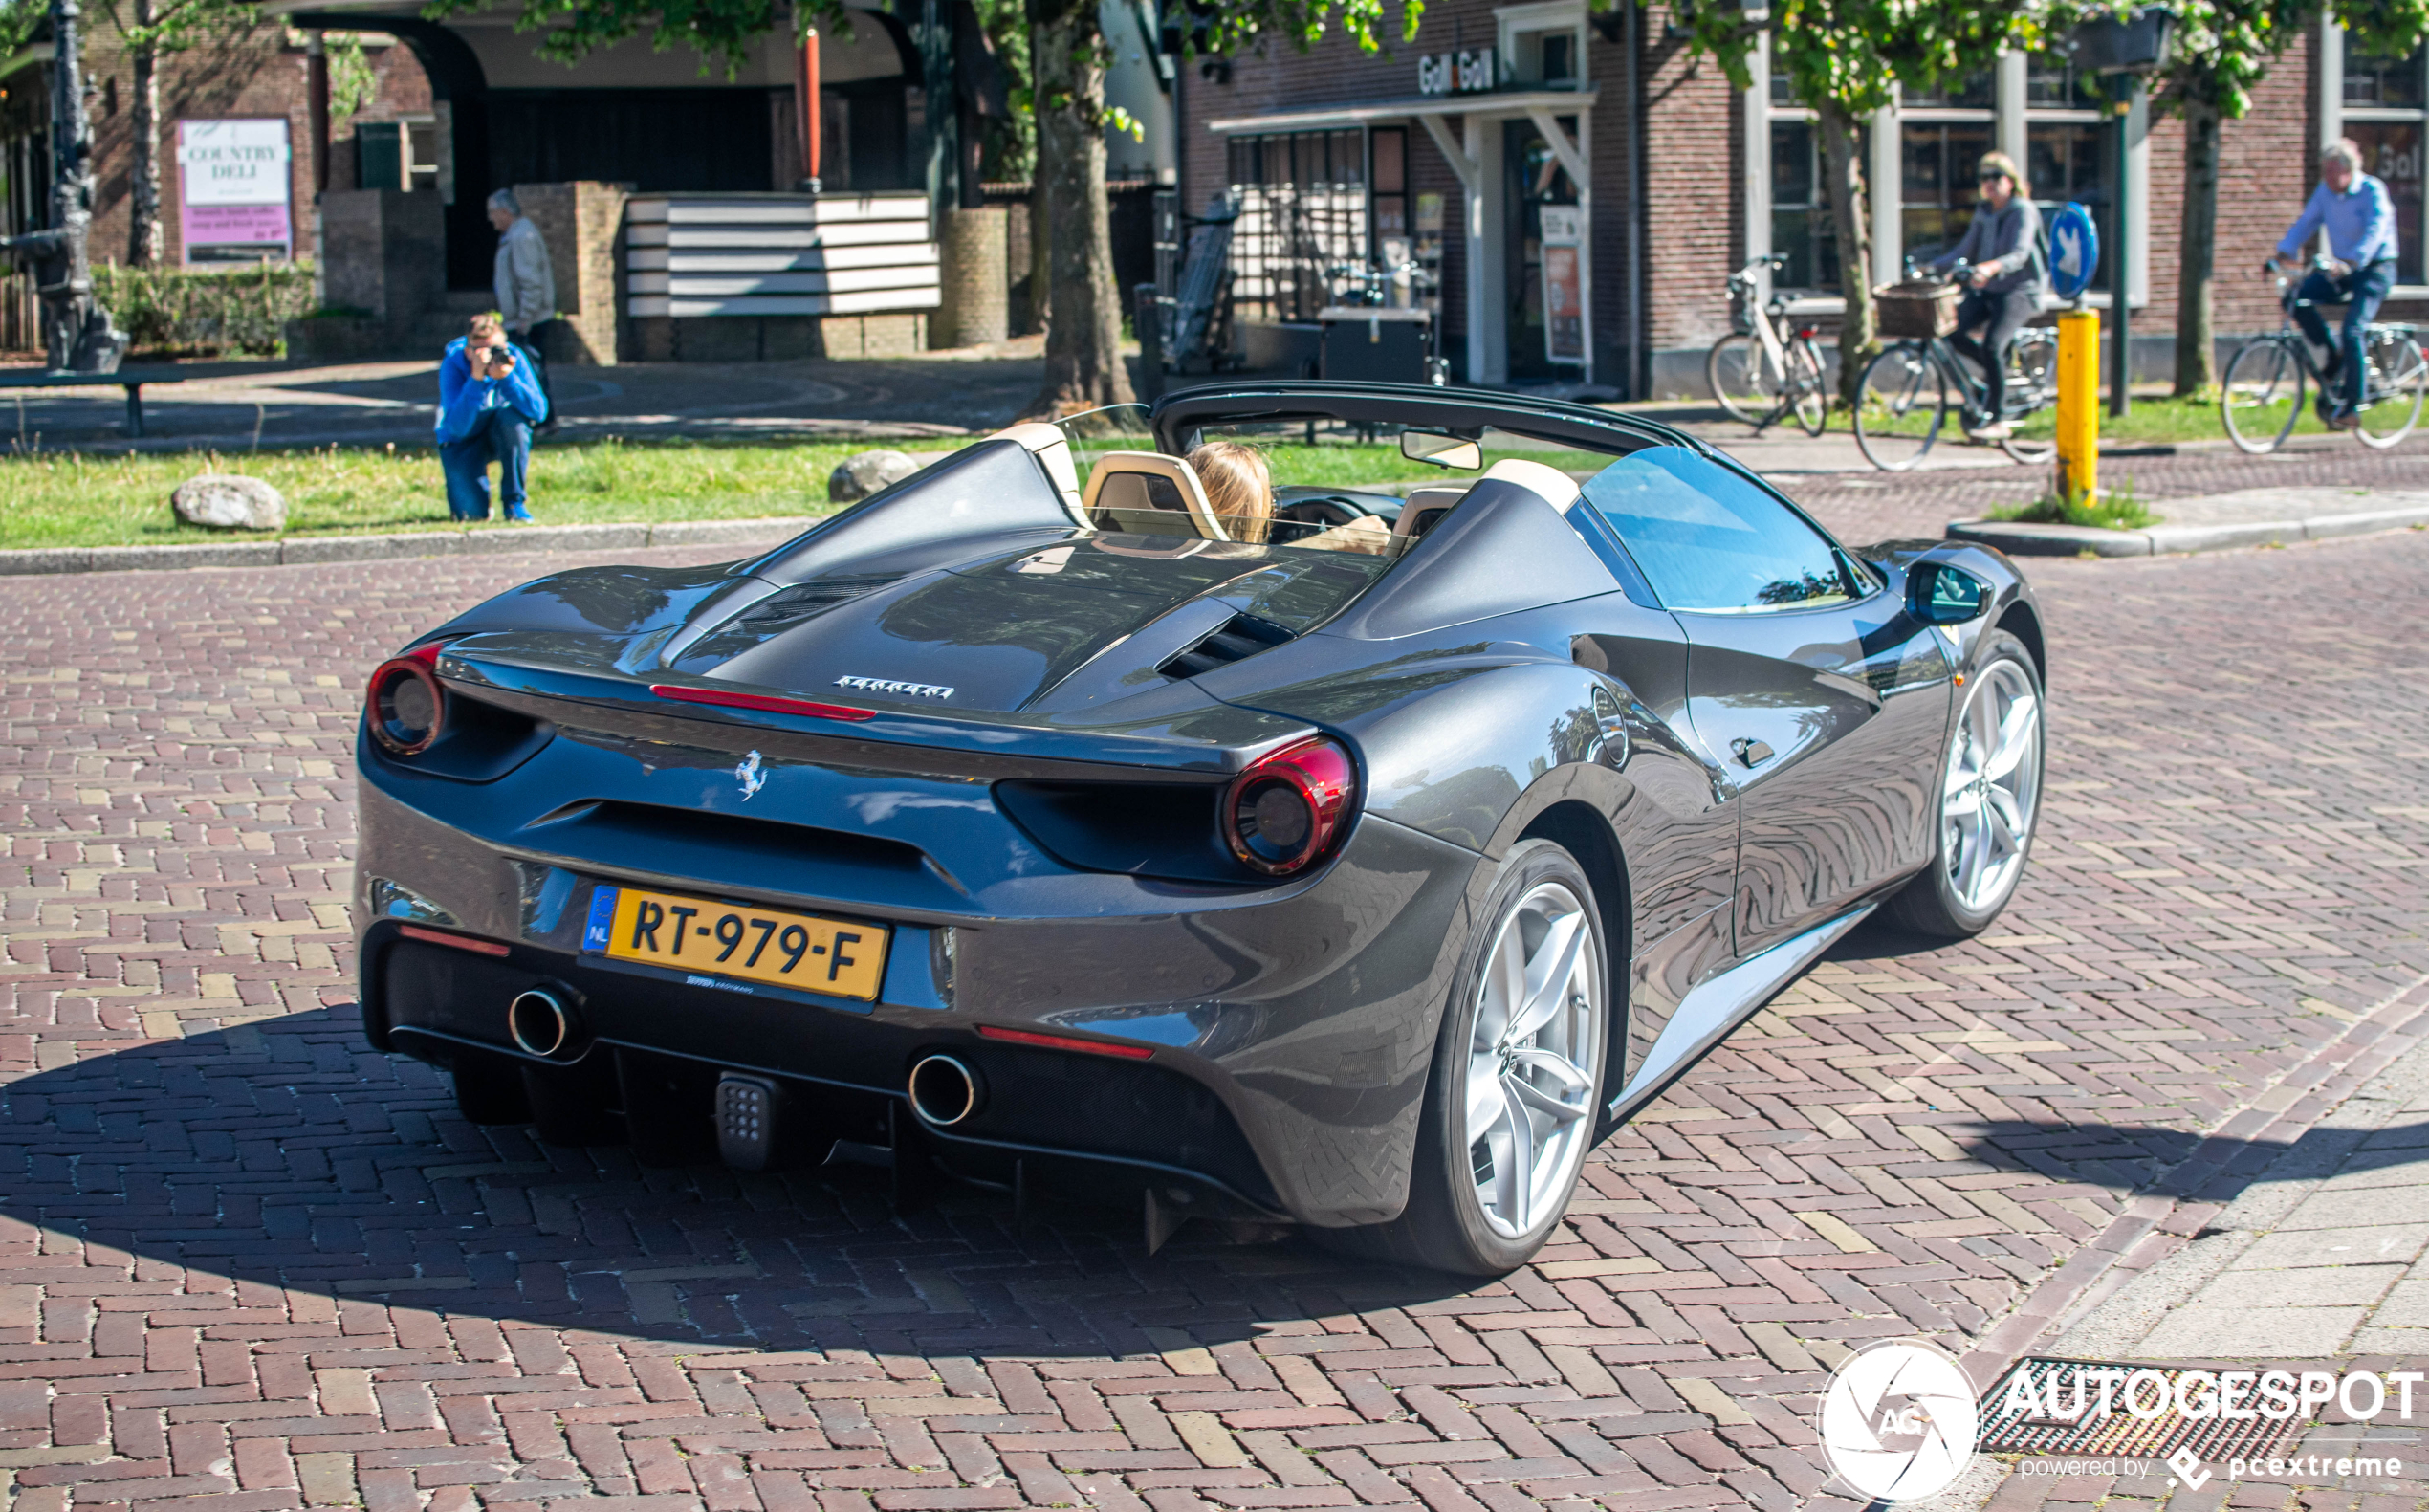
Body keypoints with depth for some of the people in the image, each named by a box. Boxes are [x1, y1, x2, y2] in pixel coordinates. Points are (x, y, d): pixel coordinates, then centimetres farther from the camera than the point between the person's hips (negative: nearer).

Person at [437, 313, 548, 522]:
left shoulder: (513, 358, -19)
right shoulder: (453, 366, -24)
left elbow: (539, 412, -28)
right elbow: (458, 427, -35)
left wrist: (507, 377, -40)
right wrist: (476, 379, -43)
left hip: (501, 435, 2)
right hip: (463, 442, -2)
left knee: (512, 415, -33)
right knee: (473, 512, -21)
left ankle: (514, 500, -16)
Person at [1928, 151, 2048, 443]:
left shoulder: (2024, 211, -8)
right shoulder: (1984, 212, 14)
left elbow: (2019, 254, -22)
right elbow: (1965, 250, 13)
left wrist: (1992, 267, -41)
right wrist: (1933, 266, -2)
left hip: (2019, 290, -7)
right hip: (1986, 290, 7)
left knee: (1992, 345, -27)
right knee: (1952, 330, -17)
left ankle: (1999, 420, -19)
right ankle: (1997, 369, 10)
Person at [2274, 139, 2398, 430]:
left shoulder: (2372, 191, -16)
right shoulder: (2325, 191, 1)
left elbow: (2375, 231, -29)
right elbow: (2305, 223, -2)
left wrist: (2351, 261, -45)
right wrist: (2285, 253, -19)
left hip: (2375, 268, -6)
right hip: (2341, 268, 6)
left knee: (2352, 331, -20)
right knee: (2298, 297, -17)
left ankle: (2349, 408, -12)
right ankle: (2335, 360, -1)